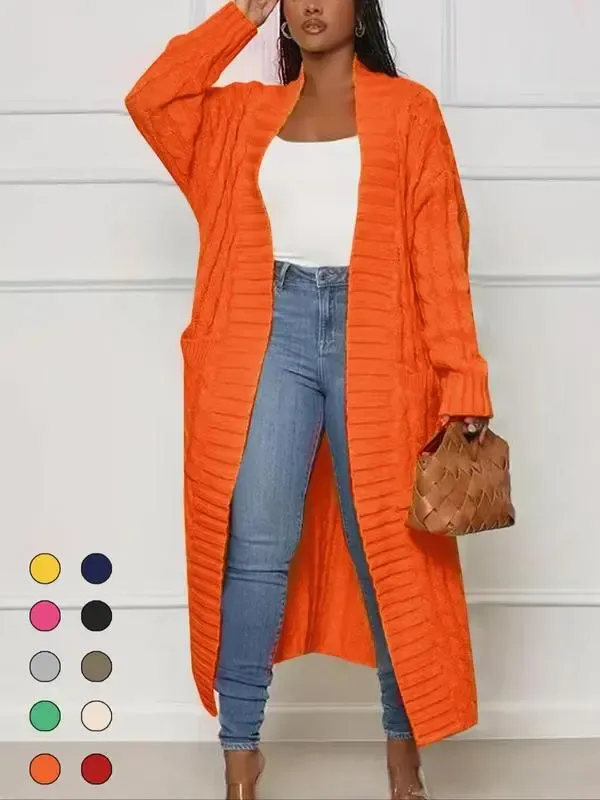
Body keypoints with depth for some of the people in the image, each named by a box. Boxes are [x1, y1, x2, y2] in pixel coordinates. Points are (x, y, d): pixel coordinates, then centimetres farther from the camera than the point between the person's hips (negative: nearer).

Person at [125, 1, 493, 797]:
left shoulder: (408, 109, 7)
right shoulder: (248, 111, 17)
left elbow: (439, 251, 0)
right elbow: (151, 100, 7)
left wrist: (461, 378, -8)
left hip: (373, 336, -1)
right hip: (272, 334, 2)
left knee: (389, 546, 4)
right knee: (255, 547, -4)